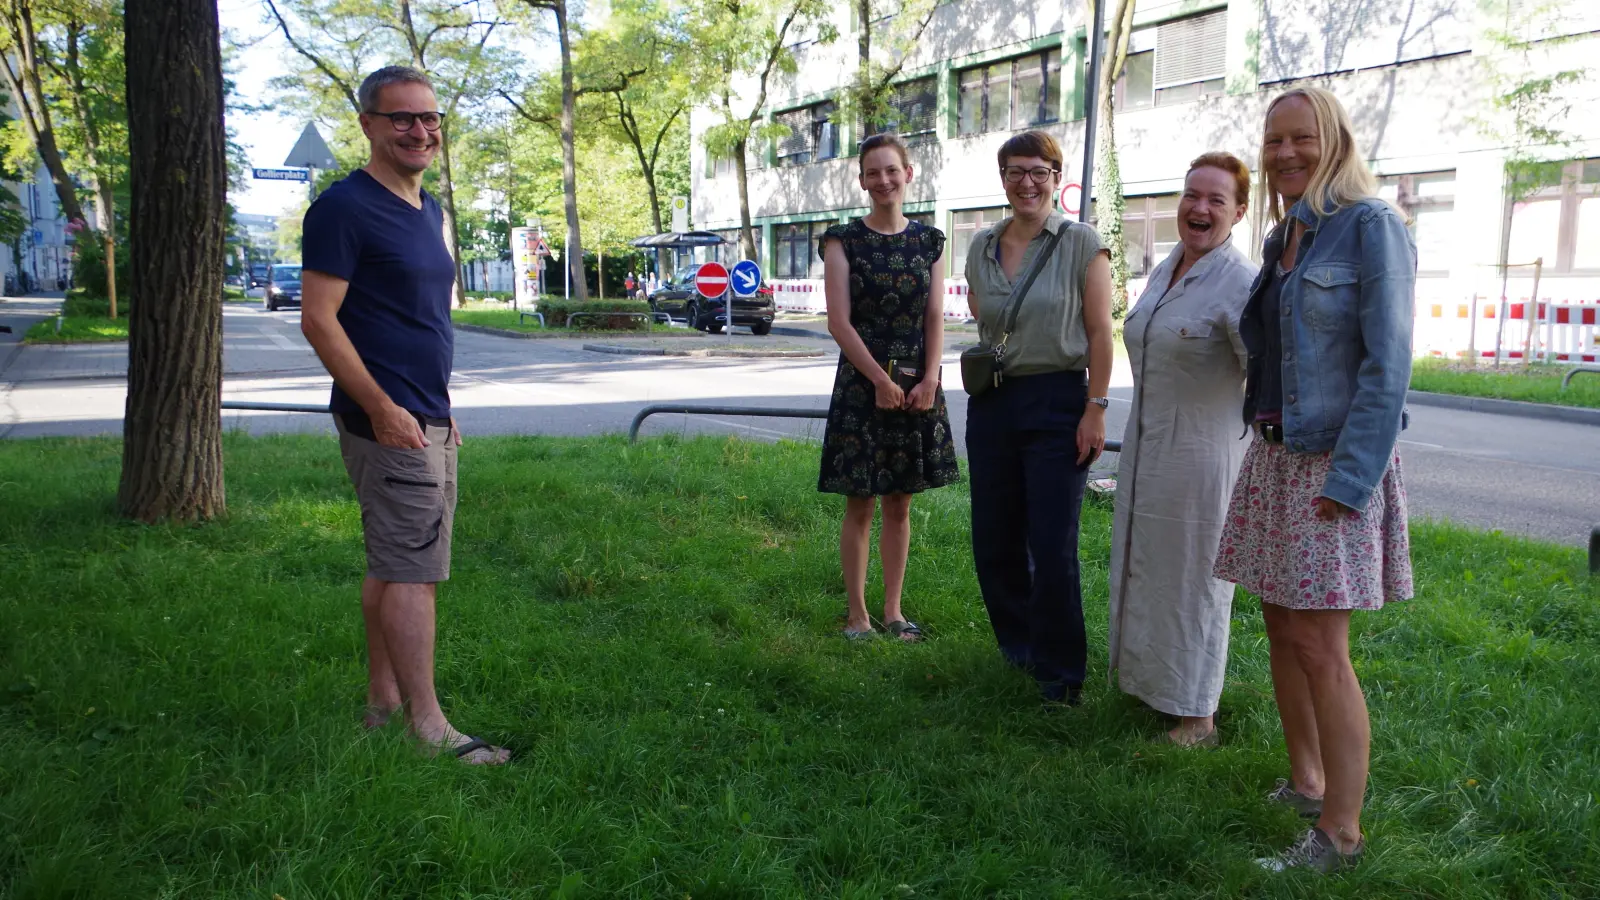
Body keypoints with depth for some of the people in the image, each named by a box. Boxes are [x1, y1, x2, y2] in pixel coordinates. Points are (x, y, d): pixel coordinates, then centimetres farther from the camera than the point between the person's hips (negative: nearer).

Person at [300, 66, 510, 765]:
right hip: (386, 419, -9)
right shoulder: (345, 208, -10)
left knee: (390, 565, 14)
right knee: (413, 569, -8)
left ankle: (383, 701, 23)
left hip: (426, 420, 9)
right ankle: (427, 725, -1)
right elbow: (318, 319, -16)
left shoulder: (428, 210, 17)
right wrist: (382, 408, -20)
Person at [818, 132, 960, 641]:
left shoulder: (928, 242, 9)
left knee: (900, 505, 11)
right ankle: (857, 613, 14)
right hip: (861, 384, -3)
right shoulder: (843, 241, -1)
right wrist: (881, 380, -14)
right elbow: (839, 322, -8)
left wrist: (928, 380, -9)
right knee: (860, 506, 3)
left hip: (917, 388, 3)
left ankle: (892, 609, 21)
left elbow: (935, 318, 4)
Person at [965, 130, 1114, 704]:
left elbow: (1100, 333, -7)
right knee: (993, 540, 10)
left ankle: (1060, 672, 11)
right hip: (992, 403, 5)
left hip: (1057, 402, -5)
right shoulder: (982, 247, 9)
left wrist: (1095, 409, -12)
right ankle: (1018, 646, 32)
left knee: (1052, 547, -4)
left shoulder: (1081, 244, -4)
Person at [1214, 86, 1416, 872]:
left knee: (1320, 650, -5)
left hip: (1334, 463, -8)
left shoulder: (1370, 226, -11)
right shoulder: (1283, 237, 12)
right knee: (1281, 630, 13)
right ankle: (1304, 784, 29)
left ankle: (1340, 831, 7)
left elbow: (1387, 363, -17)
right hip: (1274, 455, 8)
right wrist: (1245, 329, 2)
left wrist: (1348, 480, -20)